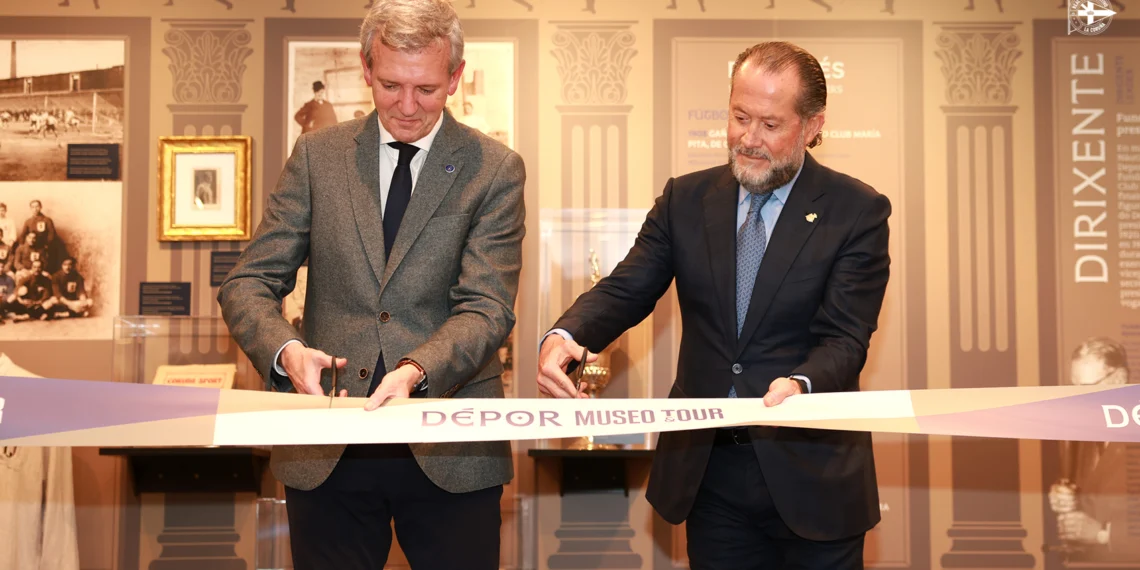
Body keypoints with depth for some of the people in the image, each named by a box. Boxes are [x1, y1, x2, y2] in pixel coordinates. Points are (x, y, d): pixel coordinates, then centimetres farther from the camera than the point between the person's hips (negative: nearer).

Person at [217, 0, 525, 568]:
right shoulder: (317, 155, 5)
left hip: (451, 455, -1)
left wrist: (416, 370, -27)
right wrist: (285, 349, -18)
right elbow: (249, 282, 2)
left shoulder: (496, 170, -1)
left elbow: (487, 307, -9)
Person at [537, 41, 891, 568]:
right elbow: (626, 289, -1)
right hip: (707, 471, 3)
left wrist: (801, 385, -35)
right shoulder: (686, 200, 3)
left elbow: (844, 340, -12)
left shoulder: (858, 212, -6)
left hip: (810, 476, -2)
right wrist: (564, 337, -23)